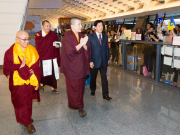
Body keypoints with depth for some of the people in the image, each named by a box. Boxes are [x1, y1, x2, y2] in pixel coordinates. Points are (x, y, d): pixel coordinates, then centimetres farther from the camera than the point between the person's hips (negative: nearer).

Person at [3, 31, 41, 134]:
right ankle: (28, 123, 21)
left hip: (31, 82, 3)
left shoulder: (32, 50, -1)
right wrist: (20, 65, -24)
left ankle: (27, 117, 41)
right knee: (21, 103, 5)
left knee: (28, 102, 18)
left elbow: (37, 66, 1)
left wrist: (37, 81, -7)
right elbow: (7, 68, -11)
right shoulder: (11, 52, -10)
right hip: (18, 83, -3)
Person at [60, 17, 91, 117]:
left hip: (81, 66, 7)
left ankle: (73, 104, 28)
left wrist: (84, 44, -17)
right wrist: (81, 44, -21)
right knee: (74, 87, -1)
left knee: (81, 86, 12)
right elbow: (70, 51, -21)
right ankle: (79, 107, 10)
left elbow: (88, 49, 4)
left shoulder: (82, 36, 8)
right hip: (72, 67, -6)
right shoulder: (67, 37, -11)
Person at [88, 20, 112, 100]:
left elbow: (107, 48, 10)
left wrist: (108, 58, 6)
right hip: (94, 61, -2)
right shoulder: (90, 37, -5)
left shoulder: (105, 36, 7)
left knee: (104, 78, 1)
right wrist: (90, 61, -12)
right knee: (93, 77, 14)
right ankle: (93, 90, 36)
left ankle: (105, 94, 9)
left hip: (103, 61, 3)